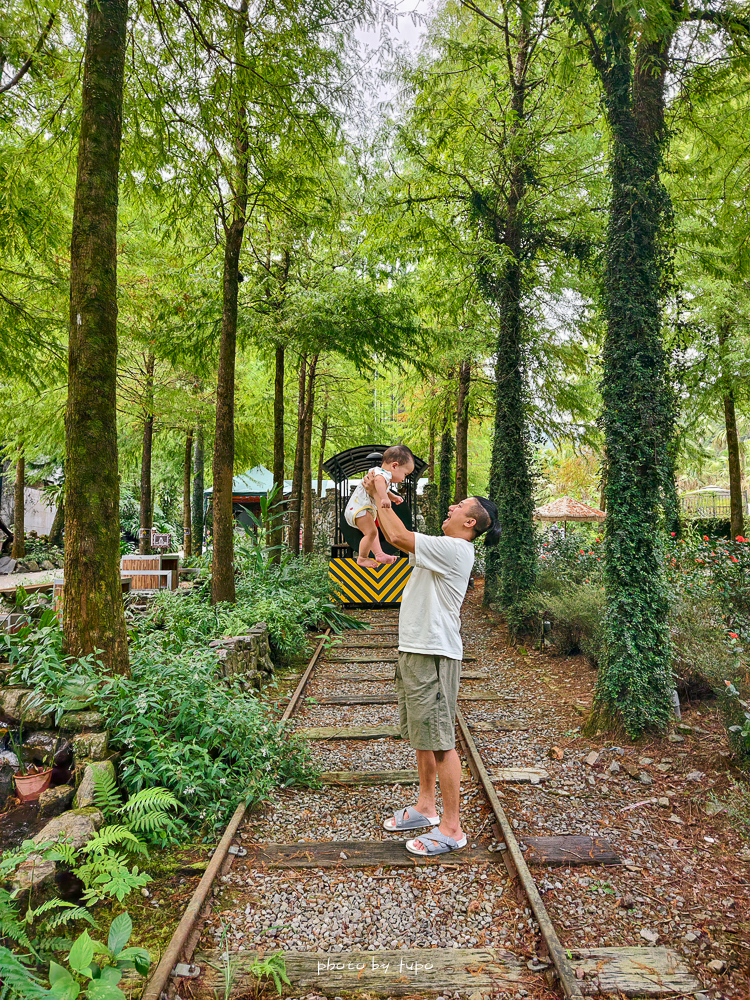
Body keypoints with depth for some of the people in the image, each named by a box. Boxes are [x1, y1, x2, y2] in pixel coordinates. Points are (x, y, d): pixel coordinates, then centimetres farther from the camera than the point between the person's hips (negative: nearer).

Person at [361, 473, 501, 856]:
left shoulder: (456, 549, -16)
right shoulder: (440, 548, 15)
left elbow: (399, 536, -20)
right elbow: (397, 535, 19)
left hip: (434, 655, -10)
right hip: (415, 651, 10)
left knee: (440, 741, -3)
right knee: (422, 736, 19)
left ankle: (451, 828, 7)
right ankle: (425, 807, 34)